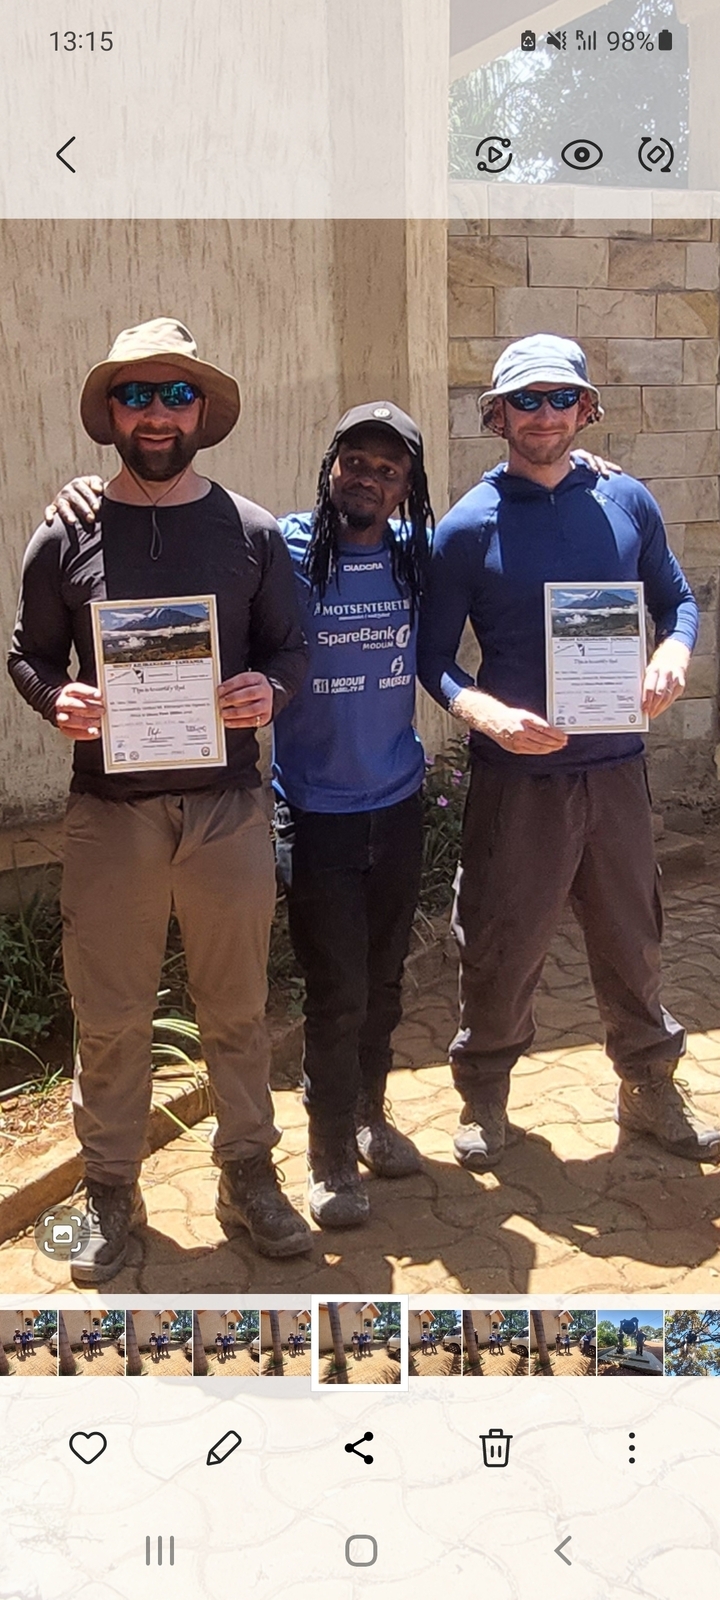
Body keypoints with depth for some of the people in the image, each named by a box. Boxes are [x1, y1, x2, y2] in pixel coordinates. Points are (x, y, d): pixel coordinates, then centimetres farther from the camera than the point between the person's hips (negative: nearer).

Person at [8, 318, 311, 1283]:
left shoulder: (252, 532, 4)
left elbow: (291, 647, 8)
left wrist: (270, 690, -15)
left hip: (229, 805, 1)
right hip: (110, 811, 0)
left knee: (237, 1008, 12)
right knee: (109, 1015, 8)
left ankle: (248, 1176, 31)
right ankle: (111, 1192, 28)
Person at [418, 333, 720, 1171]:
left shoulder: (627, 501, 4)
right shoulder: (469, 526, -5)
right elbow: (434, 659, -3)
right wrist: (491, 715, -22)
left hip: (615, 768, 3)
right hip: (517, 778, -3)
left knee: (632, 942, 16)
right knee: (502, 951, 7)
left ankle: (650, 1089, 36)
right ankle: (483, 1096, 29)